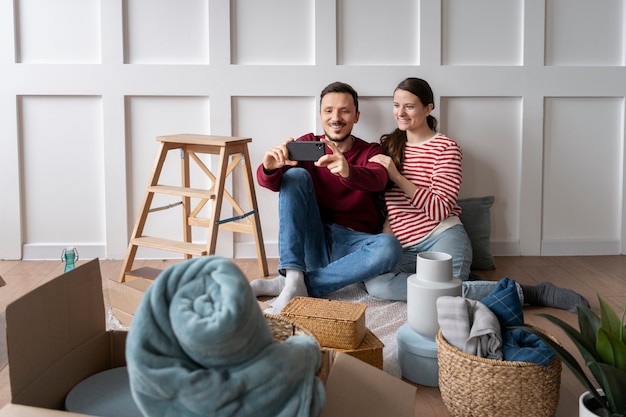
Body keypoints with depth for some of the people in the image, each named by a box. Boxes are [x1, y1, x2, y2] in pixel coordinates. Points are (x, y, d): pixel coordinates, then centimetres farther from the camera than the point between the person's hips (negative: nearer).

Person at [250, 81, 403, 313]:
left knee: (389, 247, -32)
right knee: (295, 175, -17)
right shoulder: (307, 145, 4)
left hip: (352, 244, 0)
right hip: (313, 242, 1)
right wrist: (269, 168, -38)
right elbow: (270, 183, -12)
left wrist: (348, 171, -45)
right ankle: (293, 278, -29)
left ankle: (286, 285, -26)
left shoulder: (371, 152, 3)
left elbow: (378, 181, -21)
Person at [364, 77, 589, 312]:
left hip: (442, 238, -4)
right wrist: (385, 234, -1)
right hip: (403, 248, 4)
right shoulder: (389, 145, 16)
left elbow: (439, 209, -9)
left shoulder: (446, 148, 1)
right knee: (375, 285, -29)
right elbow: (381, 200, 18)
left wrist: (397, 177, -13)